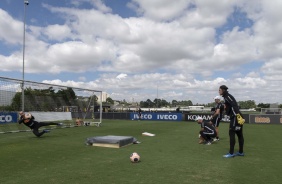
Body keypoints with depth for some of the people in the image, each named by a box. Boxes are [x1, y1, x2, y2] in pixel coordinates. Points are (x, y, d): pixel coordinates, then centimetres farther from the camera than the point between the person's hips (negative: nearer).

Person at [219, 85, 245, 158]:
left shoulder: (227, 96, -10)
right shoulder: (226, 97, 19)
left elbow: (234, 105, -21)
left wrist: (238, 115, -28)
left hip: (235, 117, -10)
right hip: (234, 117, 10)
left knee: (231, 134, -7)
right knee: (239, 134, 13)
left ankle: (231, 153, -3)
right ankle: (241, 152, 22)